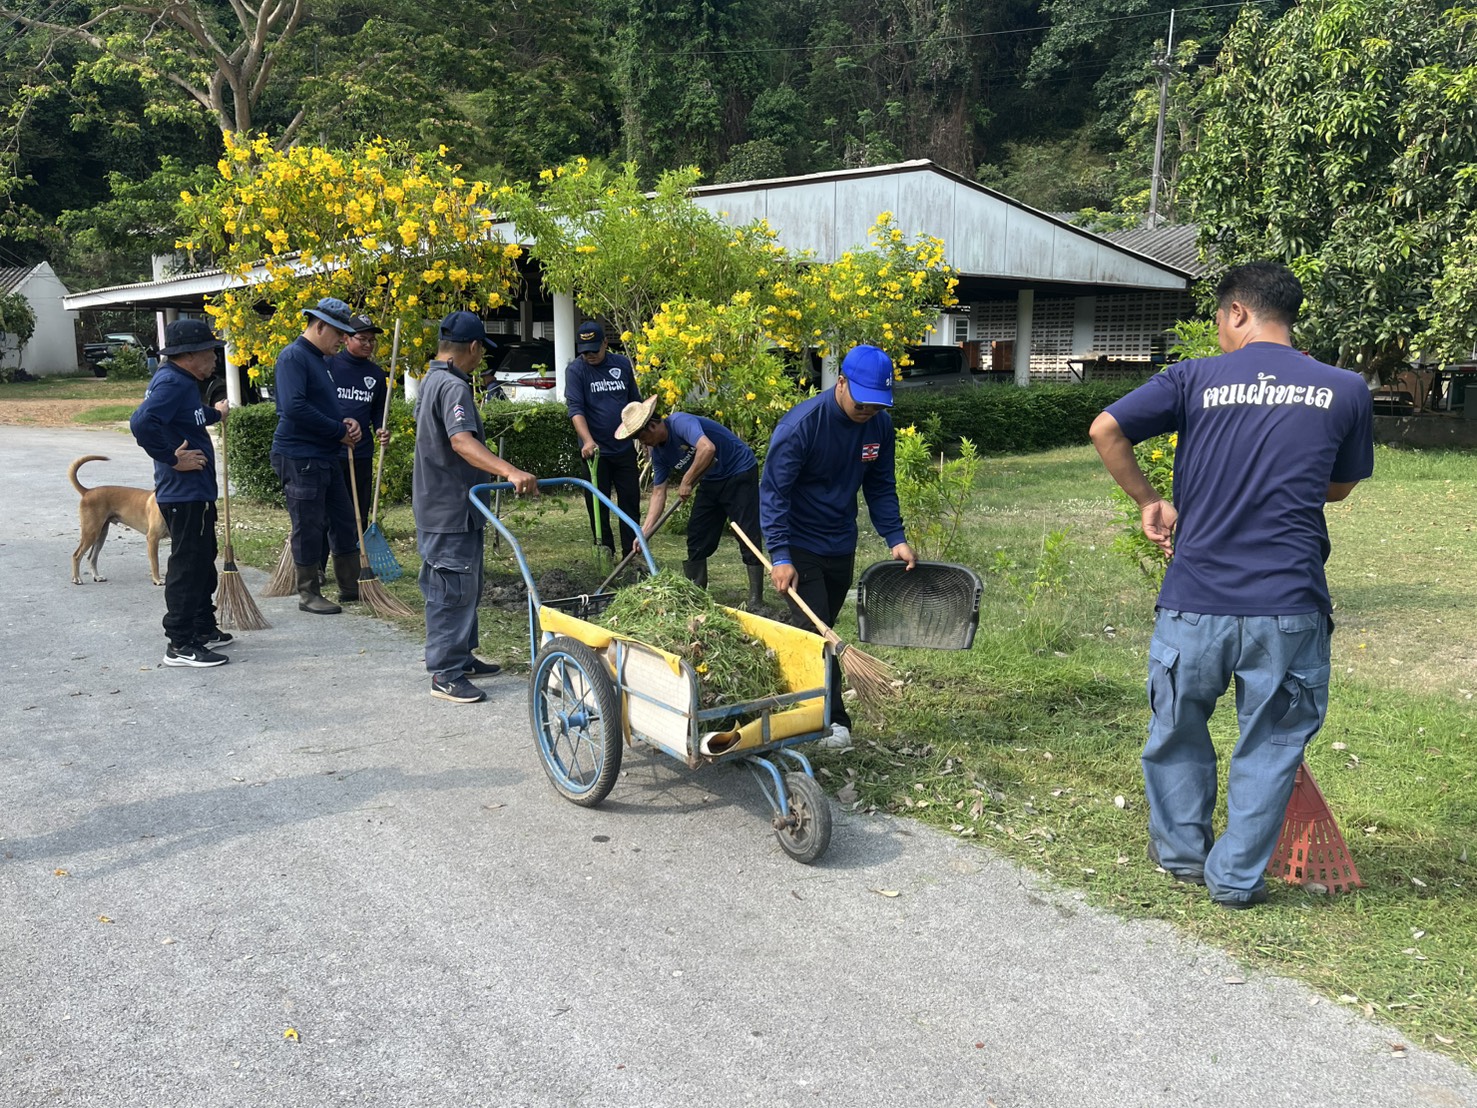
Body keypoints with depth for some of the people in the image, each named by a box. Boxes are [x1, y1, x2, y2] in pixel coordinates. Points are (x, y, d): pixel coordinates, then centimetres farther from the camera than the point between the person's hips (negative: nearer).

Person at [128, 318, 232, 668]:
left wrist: (214, 413, 47)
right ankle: (181, 644, 0)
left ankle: (203, 627, 32)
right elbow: (142, 423, -32)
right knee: (188, 566, -5)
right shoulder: (172, 383, -18)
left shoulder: (181, 382, 14)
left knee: (202, 561, 20)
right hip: (184, 494, -11)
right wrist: (173, 459, -24)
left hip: (195, 492, 11)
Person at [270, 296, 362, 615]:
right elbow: (294, 407, -26)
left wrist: (346, 422, 3)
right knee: (308, 526, -1)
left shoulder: (320, 359, 16)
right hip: (300, 459, -10)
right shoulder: (293, 357, -13)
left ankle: (351, 586, 23)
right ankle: (309, 594, 11)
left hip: (327, 458, 10)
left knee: (345, 522, 13)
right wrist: (339, 431, -18)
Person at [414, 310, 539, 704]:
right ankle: (445, 675, 1)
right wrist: (511, 472, -48)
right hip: (450, 509, -11)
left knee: (466, 586, 19)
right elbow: (462, 441, -35)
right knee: (453, 590, -5)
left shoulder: (432, 381, 15)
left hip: (442, 504, 11)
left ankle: (461, 657, 29)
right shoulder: (453, 386, -19)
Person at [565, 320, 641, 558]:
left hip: (625, 449, 3)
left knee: (631, 503, 7)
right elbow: (575, 408, -16)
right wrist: (588, 441, -31)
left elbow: (635, 403, 14)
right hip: (595, 451, -3)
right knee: (598, 507, 4)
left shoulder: (623, 364, 5)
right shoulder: (575, 370, -6)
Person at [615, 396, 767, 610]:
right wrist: (644, 532, -8)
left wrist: (687, 482, -31)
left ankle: (756, 599, -6)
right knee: (697, 538, 7)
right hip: (711, 482, 9)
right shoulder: (658, 453, 0)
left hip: (740, 472, -9)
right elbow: (658, 493, 1)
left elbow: (707, 448, -42)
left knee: (748, 535, -10)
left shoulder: (680, 422, -25)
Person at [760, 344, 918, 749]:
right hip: (800, 547, -6)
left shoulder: (880, 425, -5)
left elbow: (881, 488, 6)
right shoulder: (801, 424, -23)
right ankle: (834, 721, -4)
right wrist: (780, 557, -26)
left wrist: (896, 538, -6)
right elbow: (773, 492, -21)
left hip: (841, 546, 6)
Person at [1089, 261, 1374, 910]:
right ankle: (1236, 877, 25)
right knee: (1271, 743, 16)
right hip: (1289, 607, 1)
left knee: (1178, 728, 21)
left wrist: (1148, 501, 3)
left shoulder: (1196, 379, -3)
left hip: (1196, 600, 0)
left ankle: (1180, 851, 36)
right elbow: (1340, 488, 15)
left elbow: (1105, 429, -10)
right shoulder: (1345, 391, 3)